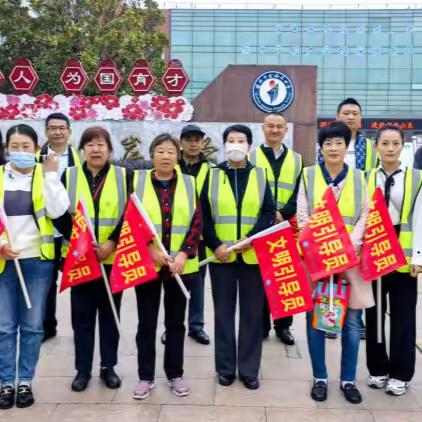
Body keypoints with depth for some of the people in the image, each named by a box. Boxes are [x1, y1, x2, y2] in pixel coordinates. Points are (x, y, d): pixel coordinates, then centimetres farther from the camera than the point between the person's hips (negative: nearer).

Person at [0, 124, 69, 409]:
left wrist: (50, 174, -12)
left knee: (32, 326, 6)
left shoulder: (46, 176, 4)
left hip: (37, 259, 0)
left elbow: (57, 211, -11)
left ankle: (25, 381, 19)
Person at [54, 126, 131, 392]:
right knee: (82, 315, 7)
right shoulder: (68, 176, 5)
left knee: (110, 314, 9)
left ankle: (109, 367, 22)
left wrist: (112, 242, -14)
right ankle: (83, 369, 19)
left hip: (113, 257, 0)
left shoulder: (124, 176, 3)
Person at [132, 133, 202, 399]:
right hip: (146, 264, -1)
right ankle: (146, 377, 20)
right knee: (147, 322, 7)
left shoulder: (189, 183, 5)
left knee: (176, 322, 11)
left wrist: (184, 254, -12)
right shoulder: (138, 182, 1)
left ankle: (175, 374, 24)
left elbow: (197, 222, 0)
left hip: (181, 265, 1)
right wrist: (151, 248, -15)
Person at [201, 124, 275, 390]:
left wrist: (250, 238, -14)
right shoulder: (212, 175, 6)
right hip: (221, 255, 0)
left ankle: (249, 369, 18)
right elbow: (204, 216, 2)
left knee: (252, 312, 6)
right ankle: (226, 367, 19)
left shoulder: (260, 175, 6)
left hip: (253, 255, 0)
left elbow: (269, 213, 0)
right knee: (224, 312, 7)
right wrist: (215, 245, -11)